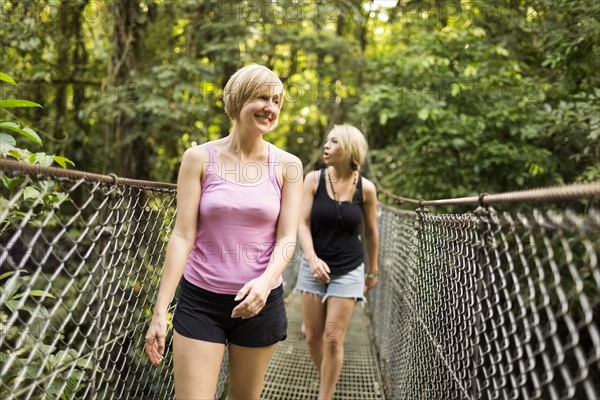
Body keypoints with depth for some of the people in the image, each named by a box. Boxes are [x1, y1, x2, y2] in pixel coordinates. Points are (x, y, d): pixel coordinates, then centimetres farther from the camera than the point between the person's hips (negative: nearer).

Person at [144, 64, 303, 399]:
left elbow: (287, 238, -4)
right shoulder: (199, 158, -2)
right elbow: (183, 236, -6)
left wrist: (265, 281, -24)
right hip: (200, 299, -1)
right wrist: (160, 310, -9)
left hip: (260, 300, 2)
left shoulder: (288, 166, 1)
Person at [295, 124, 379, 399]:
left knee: (333, 339, -3)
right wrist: (312, 258, -26)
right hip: (314, 265, 1)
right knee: (312, 335, 8)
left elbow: (371, 233, 5)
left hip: (349, 270, -1)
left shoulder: (366, 188, -7)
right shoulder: (313, 179, -7)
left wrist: (373, 271, 13)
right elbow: (302, 224, -10)